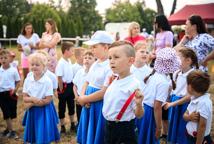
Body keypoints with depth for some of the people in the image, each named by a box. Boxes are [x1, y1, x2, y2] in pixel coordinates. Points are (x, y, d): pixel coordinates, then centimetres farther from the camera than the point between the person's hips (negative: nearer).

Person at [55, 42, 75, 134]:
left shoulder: (69, 61, 5)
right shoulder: (61, 63, -19)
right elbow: (59, 78, -18)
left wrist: (72, 86, 12)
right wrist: (61, 90, -15)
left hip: (70, 85, 8)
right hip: (64, 86, -8)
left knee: (71, 105, 18)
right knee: (62, 107, 6)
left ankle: (72, 125, 32)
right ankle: (62, 127, 18)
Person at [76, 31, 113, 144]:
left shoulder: (110, 67, -19)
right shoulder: (95, 64, 9)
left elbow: (104, 92, -23)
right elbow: (86, 83, 14)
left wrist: (84, 99, -14)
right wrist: (82, 97, -7)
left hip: (100, 107, -8)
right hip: (89, 105, 8)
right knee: (88, 135, 19)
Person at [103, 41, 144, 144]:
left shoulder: (133, 84, -20)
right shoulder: (113, 81, 4)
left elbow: (138, 115, -15)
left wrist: (139, 104, -35)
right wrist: (108, 83, 13)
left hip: (124, 129, -8)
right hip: (109, 127, 8)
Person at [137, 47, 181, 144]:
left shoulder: (153, 74, 3)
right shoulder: (164, 82, -20)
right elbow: (157, 107, -21)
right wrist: (159, 128, -13)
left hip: (140, 109, 7)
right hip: (148, 113, -7)